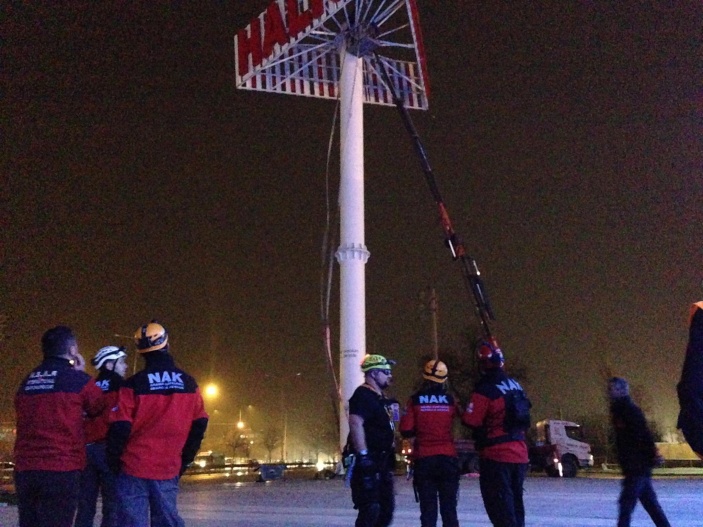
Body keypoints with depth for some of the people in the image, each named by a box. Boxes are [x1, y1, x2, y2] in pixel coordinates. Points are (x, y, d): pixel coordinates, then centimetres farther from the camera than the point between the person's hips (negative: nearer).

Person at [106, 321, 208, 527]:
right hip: (169, 470, 3)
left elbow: (120, 428, -10)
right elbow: (199, 425, 5)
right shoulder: (189, 383, 2)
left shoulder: (134, 384, -10)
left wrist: (113, 461, 4)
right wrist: (184, 460, 14)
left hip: (134, 468, -3)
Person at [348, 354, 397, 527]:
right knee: (370, 509, -9)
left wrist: (390, 457, 23)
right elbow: (355, 423, -27)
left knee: (387, 506, 15)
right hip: (368, 462, -10)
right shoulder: (363, 395, -14)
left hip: (382, 462, 10)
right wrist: (363, 455, -30)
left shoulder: (379, 397, 17)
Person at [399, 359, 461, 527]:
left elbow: (405, 431, -6)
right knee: (449, 506, 8)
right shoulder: (450, 400, -1)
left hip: (424, 458, -1)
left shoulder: (415, 400, -4)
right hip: (448, 457, 1)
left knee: (427, 507, 5)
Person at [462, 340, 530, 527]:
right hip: (520, 454, 8)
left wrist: (461, 411, 4)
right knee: (515, 503, 17)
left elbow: (471, 421, -14)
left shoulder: (484, 390, -16)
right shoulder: (515, 385, 9)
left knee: (500, 507, -4)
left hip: (496, 456, -8)